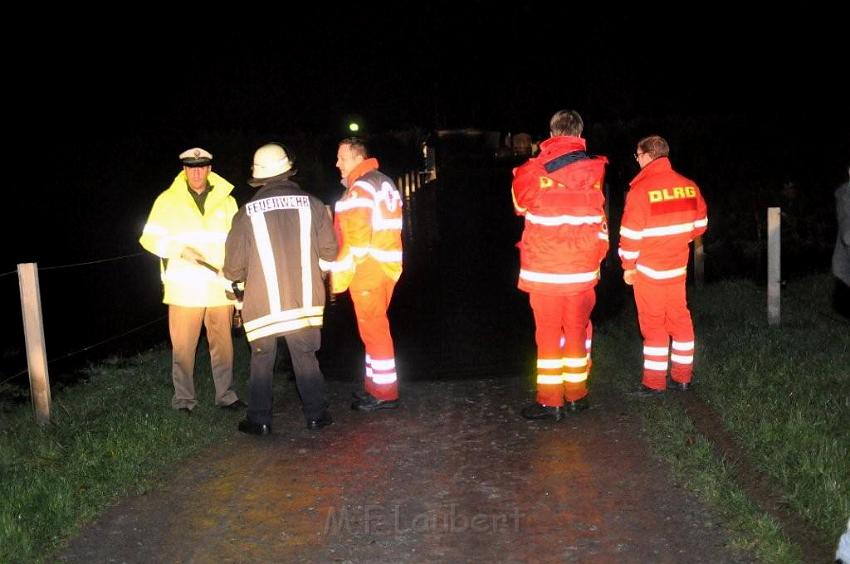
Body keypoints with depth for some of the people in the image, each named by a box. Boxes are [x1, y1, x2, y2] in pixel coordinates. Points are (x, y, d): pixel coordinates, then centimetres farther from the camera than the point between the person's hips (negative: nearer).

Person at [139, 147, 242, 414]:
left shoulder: (226, 201, 8)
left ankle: (226, 395, 22)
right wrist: (180, 249, -15)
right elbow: (150, 238, 1)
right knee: (183, 347, 3)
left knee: (222, 344, 9)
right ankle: (183, 400, 16)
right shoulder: (168, 200, 2)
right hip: (184, 289, -2)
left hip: (219, 287, 2)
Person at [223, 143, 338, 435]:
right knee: (306, 359, 13)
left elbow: (234, 267, 0)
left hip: (263, 304, -1)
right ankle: (316, 414, 17)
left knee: (262, 362, 13)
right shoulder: (312, 205, -3)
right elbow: (329, 252, 2)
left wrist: (229, 275, 23)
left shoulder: (247, 212, -5)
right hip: (305, 302, 1)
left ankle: (259, 419, 15)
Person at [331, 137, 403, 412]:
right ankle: (376, 384, 26)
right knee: (375, 327, 17)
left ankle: (385, 392, 5)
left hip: (367, 269, -10)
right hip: (386, 266, 10)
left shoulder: (360, 188, -14)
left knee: (373, 329, -2)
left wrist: (339, 274, -15)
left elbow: (356, 239, -20)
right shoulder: (384, 183, 16)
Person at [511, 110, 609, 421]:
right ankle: (576, 394, 22)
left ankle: (550, 401, 8)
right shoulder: (595, 172, -1)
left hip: (544, 269, -2)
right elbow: (601, 222, 9)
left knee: (548, 333, 4)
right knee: (578, 330, 13)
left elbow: (519, 203, 12)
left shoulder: (534, 170, -8)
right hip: (583, 269, 2)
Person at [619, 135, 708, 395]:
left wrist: (628, 266, -5)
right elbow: (700, 223, 10)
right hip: (678, 267, 5)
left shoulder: (641, 189, -17)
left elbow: (631, 234, -16)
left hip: (648, 269, -5)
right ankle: (682, 376, 23)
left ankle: (654, 382, 9)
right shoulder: (689, 186, 1)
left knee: (653, 324, 3)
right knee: (679, 319, 14)